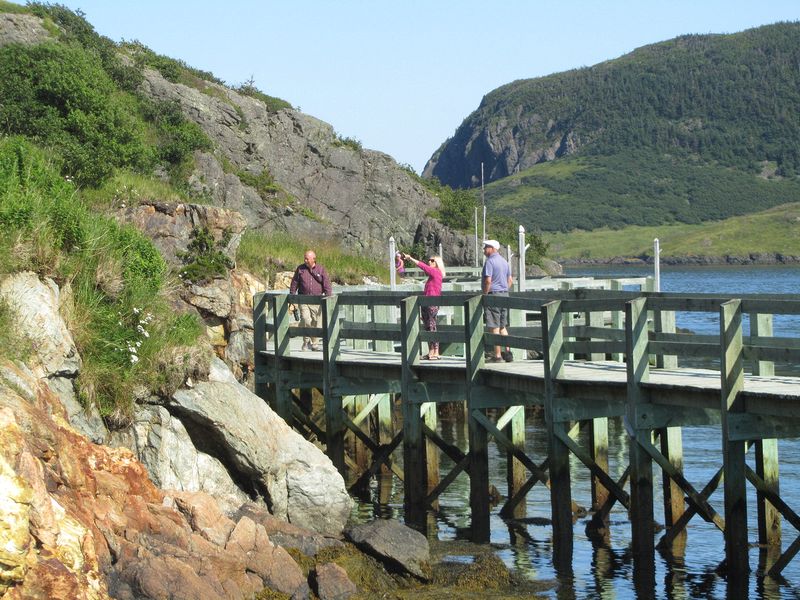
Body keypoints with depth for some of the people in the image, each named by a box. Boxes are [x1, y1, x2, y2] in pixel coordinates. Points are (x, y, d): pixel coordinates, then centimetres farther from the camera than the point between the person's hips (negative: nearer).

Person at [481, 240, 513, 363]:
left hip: (493, 294, -8)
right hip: (504, 294, 8)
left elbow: (488, 281, -20)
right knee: (503, 326, 16)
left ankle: (497, 356, -5)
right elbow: (510, 280, 16)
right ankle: (507, 353, 14)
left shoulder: (490, 261, -12)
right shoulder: (504, 261, 15)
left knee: (494, 327, -5)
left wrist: (485, 295, -12)